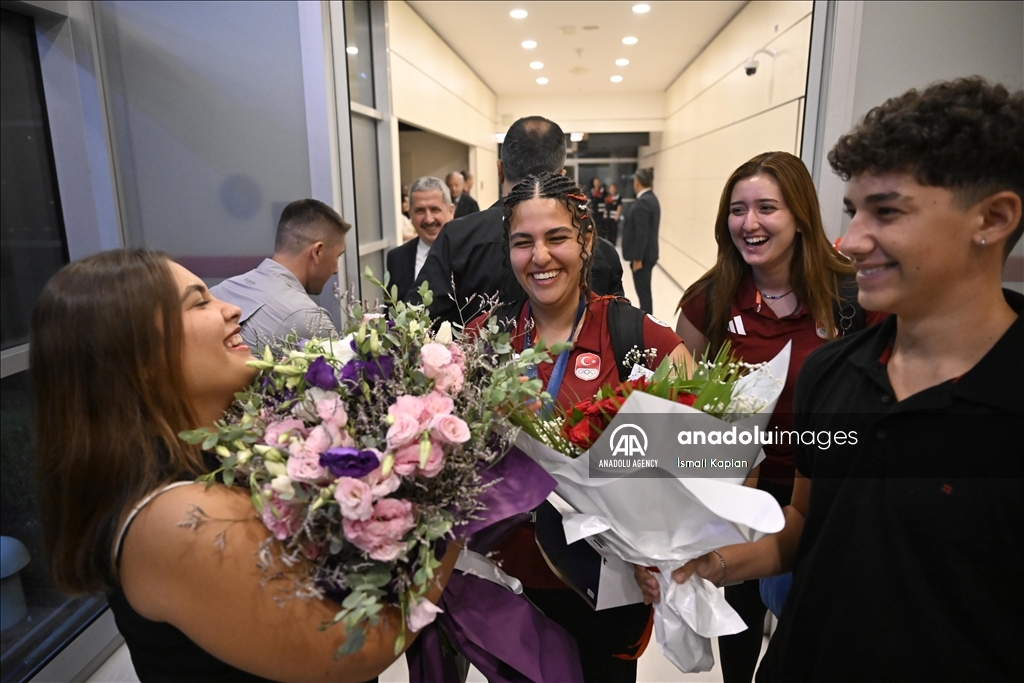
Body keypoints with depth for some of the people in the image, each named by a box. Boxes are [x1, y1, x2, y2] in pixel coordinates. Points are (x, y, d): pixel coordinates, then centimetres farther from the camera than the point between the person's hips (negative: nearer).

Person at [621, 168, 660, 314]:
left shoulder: (642, 202, -18)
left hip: (643, 255, -10)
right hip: (649, 253, 10)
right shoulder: (652, 199, 12)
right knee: (645, 291, 15)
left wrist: (637, 258, -19)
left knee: (643, 292, -3)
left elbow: (641, 233, -22)